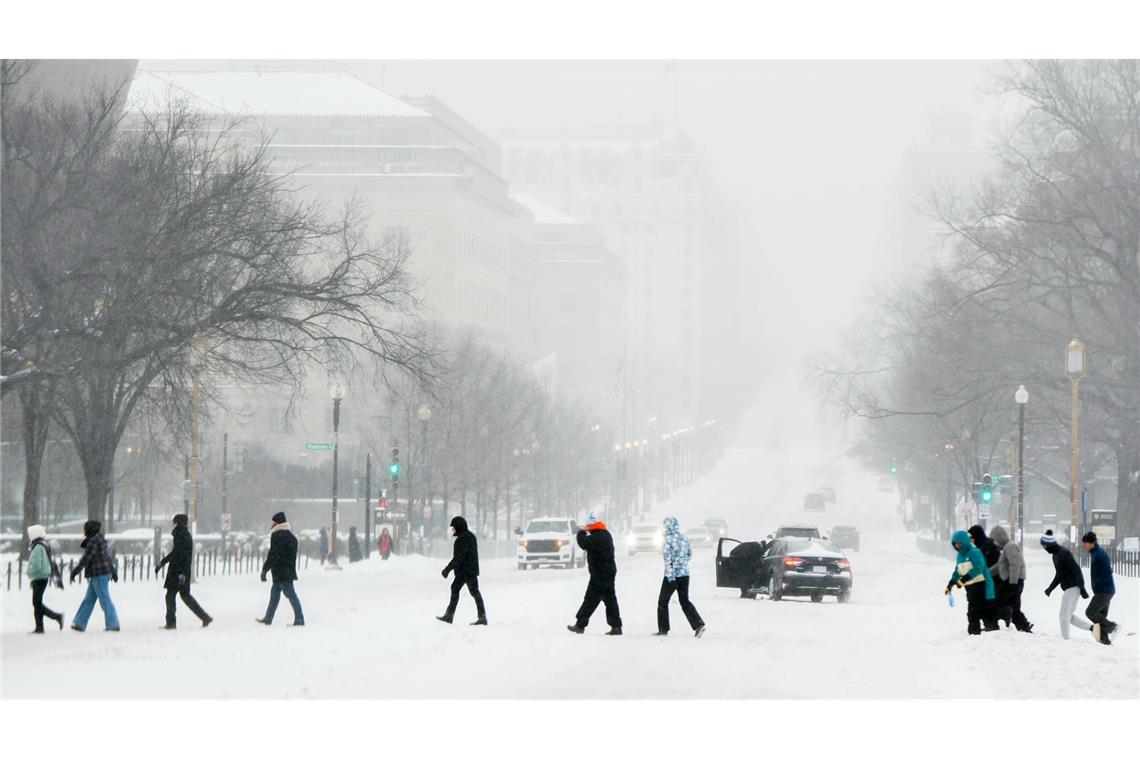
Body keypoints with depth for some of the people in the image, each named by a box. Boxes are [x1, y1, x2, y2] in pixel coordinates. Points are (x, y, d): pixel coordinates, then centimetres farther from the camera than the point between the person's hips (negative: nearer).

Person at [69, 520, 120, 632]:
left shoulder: (93, 541, -16)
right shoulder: (100, 539, 14)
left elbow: (86, 558, -20)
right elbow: (108, 556, 20)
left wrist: (75, 572, -16)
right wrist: (113, 571, 27)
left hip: (99, 576, -10)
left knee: (105, 600, -5)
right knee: (88, 600, 12)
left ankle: (113, 625, -2)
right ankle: (79, 624, 16)